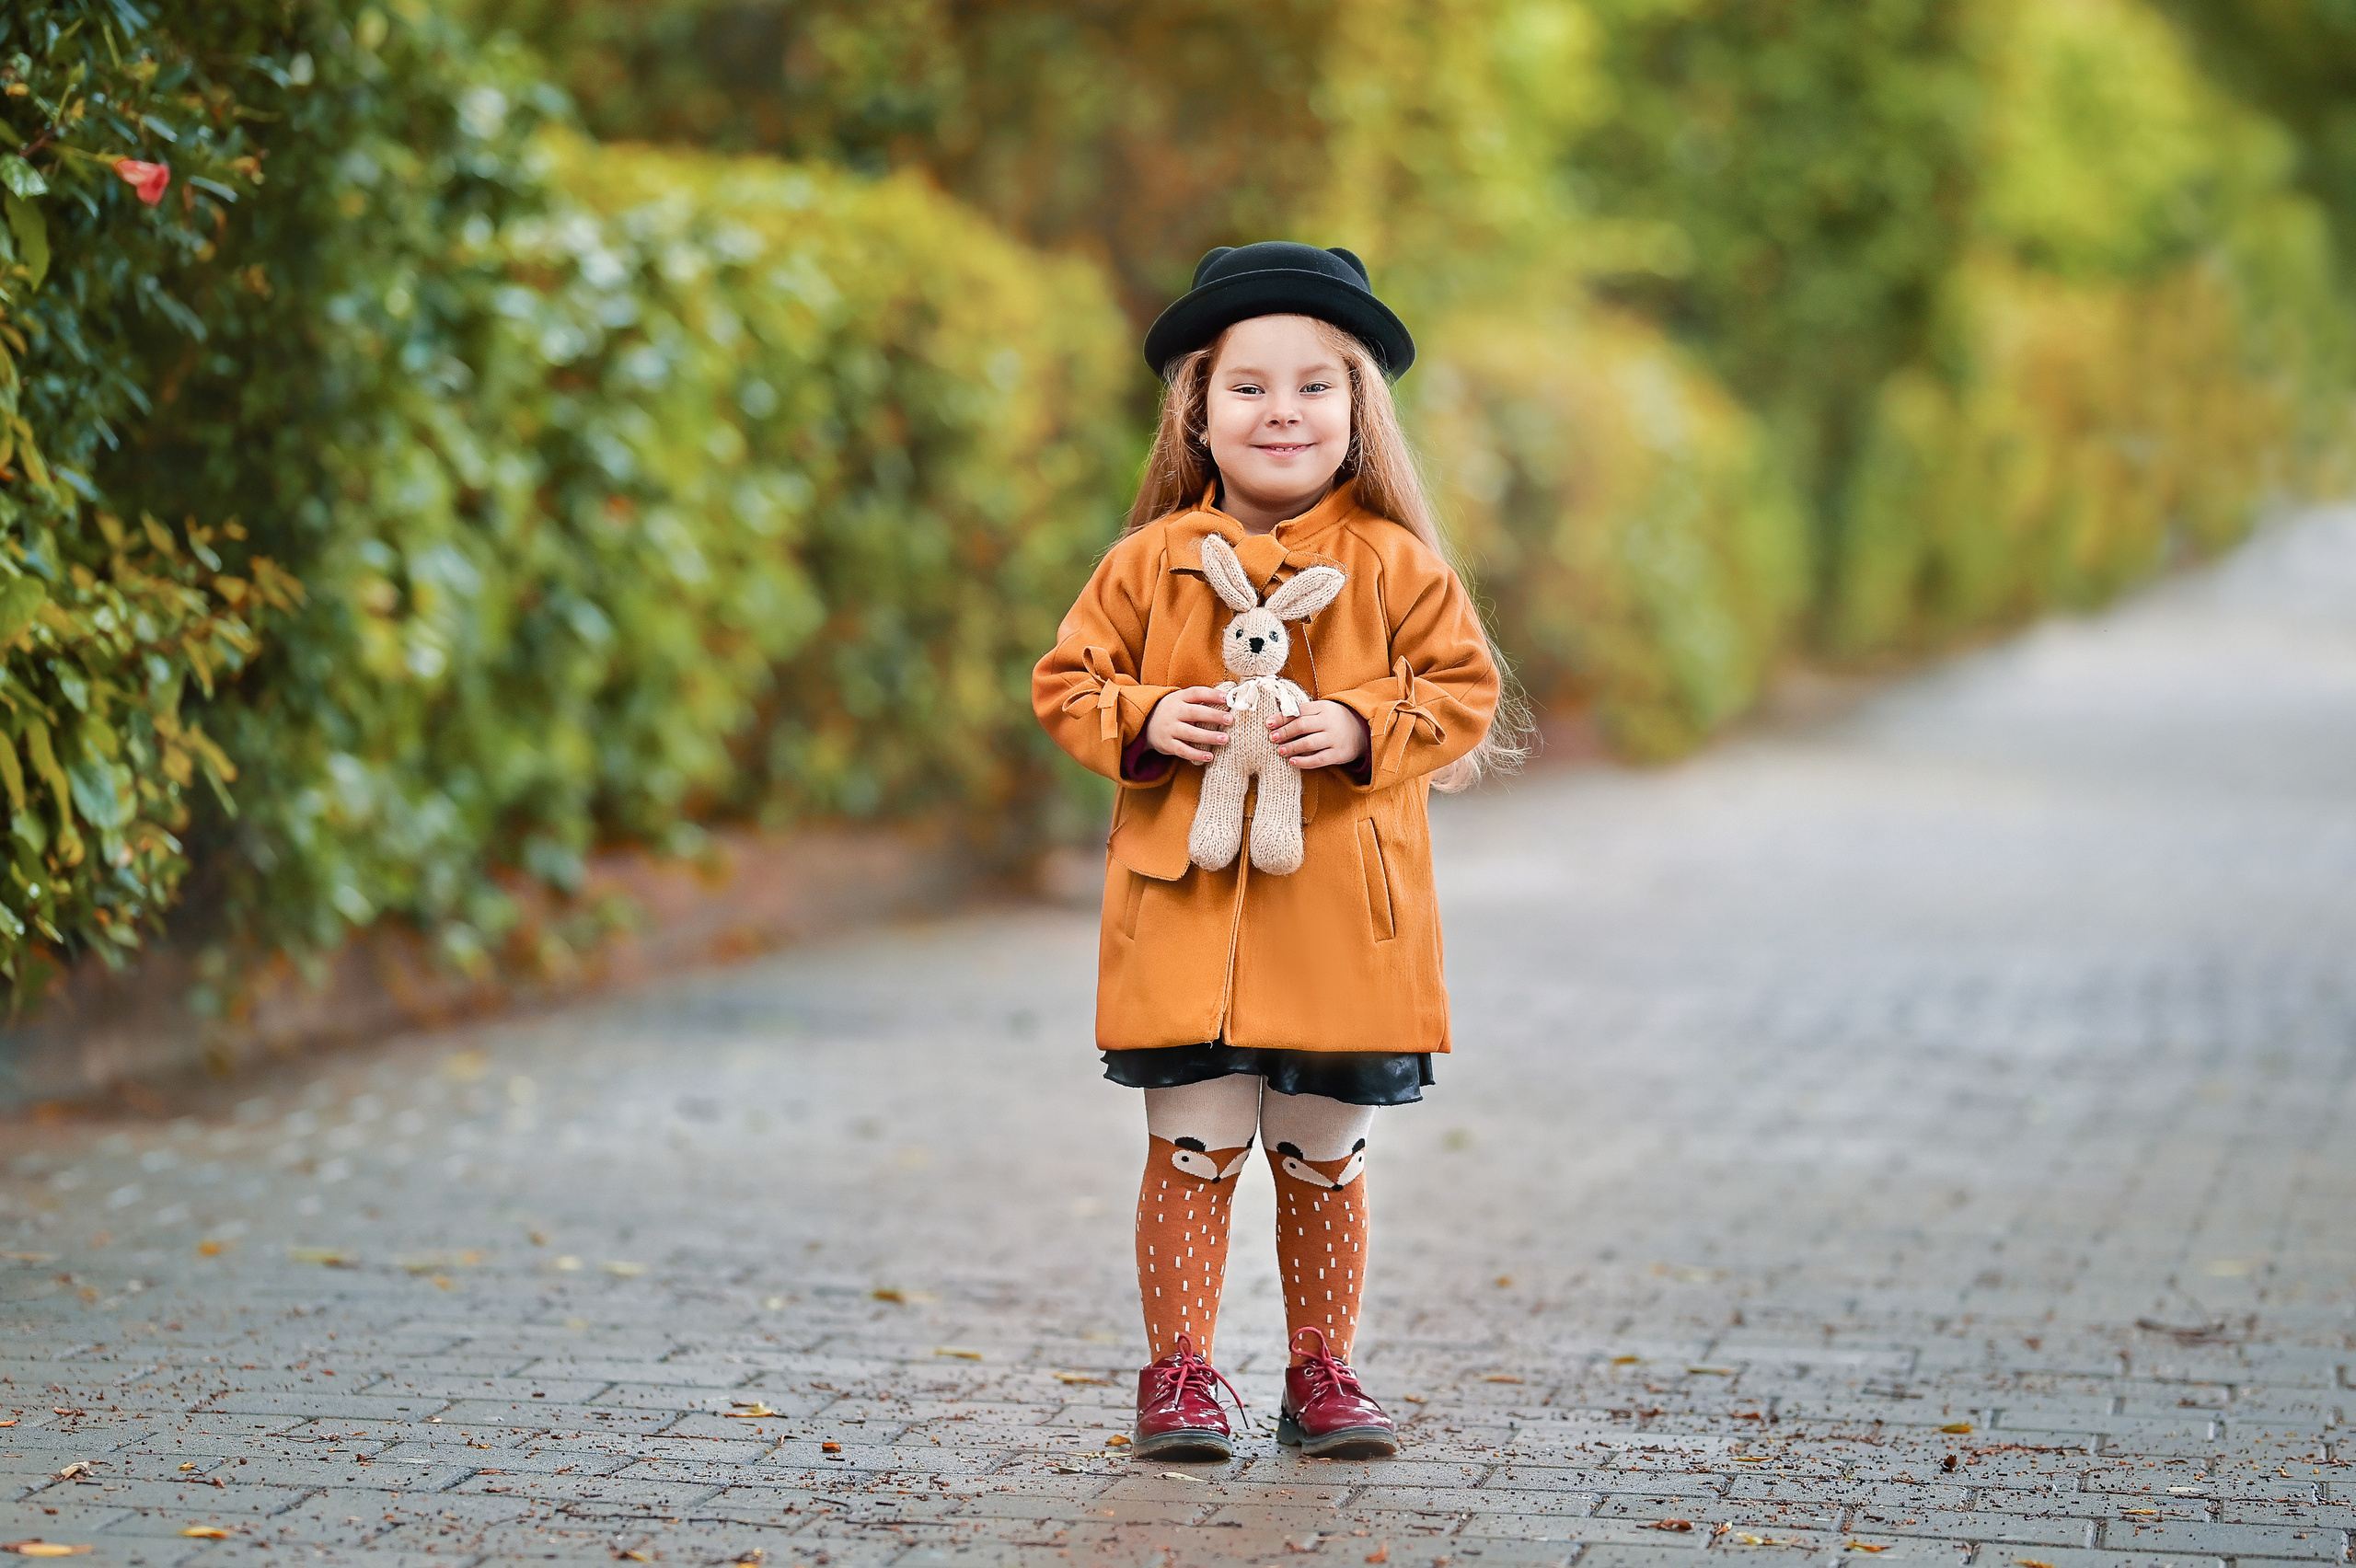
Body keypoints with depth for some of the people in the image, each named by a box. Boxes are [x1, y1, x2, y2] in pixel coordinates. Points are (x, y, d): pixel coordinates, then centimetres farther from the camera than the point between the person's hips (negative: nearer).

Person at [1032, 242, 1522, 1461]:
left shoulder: (1394, 567, 1)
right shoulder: (1151, 562, 3)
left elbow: (1465, 690, 3)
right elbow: (1067, 683, 9)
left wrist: (1363, 729, -13)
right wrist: (1145, 721, -10)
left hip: (1343, 916, 0)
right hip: (1184, 905, 0)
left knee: (1324, 1157, 9)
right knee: (1194, 1148, -1)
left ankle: (1322, 1372, 21)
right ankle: (1179, 1371, 9)